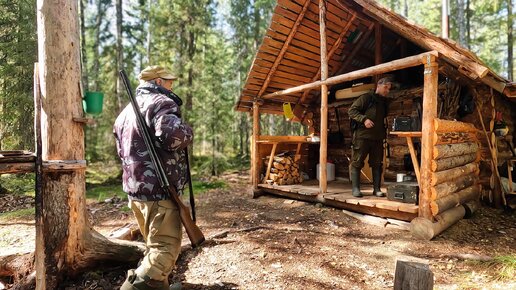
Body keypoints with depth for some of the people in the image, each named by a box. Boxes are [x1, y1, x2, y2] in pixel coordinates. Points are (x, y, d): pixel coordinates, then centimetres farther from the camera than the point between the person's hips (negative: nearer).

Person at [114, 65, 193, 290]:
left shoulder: (126, 111, 20)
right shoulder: (160, 102, -9)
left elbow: (122, 151, 27)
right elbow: (173, 134, -29)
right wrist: (188, 133, -9)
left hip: (134, 189, 10)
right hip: (158, 189, -10)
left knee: (156, 244, 22)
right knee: (166, 248, -2)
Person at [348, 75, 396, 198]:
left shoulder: (384, 102, 19)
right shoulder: (366, 98, -1)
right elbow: (351, 110, -7)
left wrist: (383, 132, 14)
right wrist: (364, 119, -21)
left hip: (378, 138, 7)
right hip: (362, 136, -6)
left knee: (377, 164, 6)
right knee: (357, 162, -4)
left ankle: (377, 189, 12)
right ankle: (355, 189, 2)